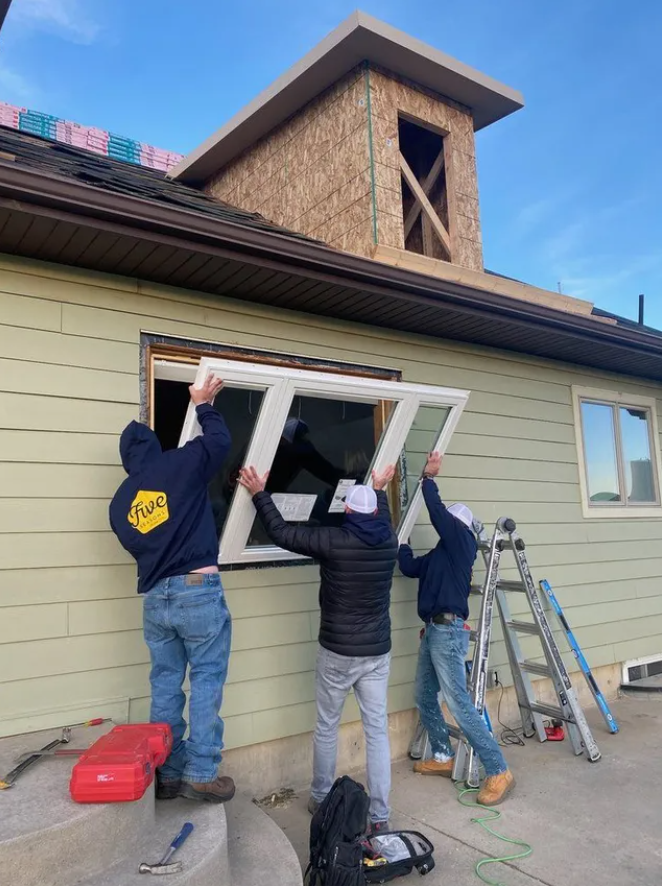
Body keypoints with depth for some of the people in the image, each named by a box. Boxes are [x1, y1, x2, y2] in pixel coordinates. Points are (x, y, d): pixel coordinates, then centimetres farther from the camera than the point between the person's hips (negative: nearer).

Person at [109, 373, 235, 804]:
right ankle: (201, 774, 6)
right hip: (198, 591, -5)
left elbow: (135, 544, 16)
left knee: (165, 684, 13)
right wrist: (204, 404, 21)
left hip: (154, 598, 5)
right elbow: (220, 439, 5)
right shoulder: (179, 466, -5)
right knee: (206, 680, 3)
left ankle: (167, 774, 21)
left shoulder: (120, 500, 11)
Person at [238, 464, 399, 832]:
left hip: (337, 652, -3)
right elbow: (384, 520, 23)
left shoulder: (333, 540, -16)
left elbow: (281, 532, -9)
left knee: (327, 728, 15)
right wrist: (380, 489, 39)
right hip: (378, 652, 3)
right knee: (378, 730, 9)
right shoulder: (389, 540, -3)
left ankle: (322, 800, 31)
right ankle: (380, 814, 14)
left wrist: (260, 492, 2)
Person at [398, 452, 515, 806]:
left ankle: (499, 772, -4)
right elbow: (409, 567, 22)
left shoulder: (462, 540, -6)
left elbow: (436, 512, -16)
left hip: (449, 632, -9)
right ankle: (443, 757, 28)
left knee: (458, 704, -11)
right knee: (425, 699, 15)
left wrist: (429, 477, -5)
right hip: (433, 631, 9)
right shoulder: (441, 552, 16)